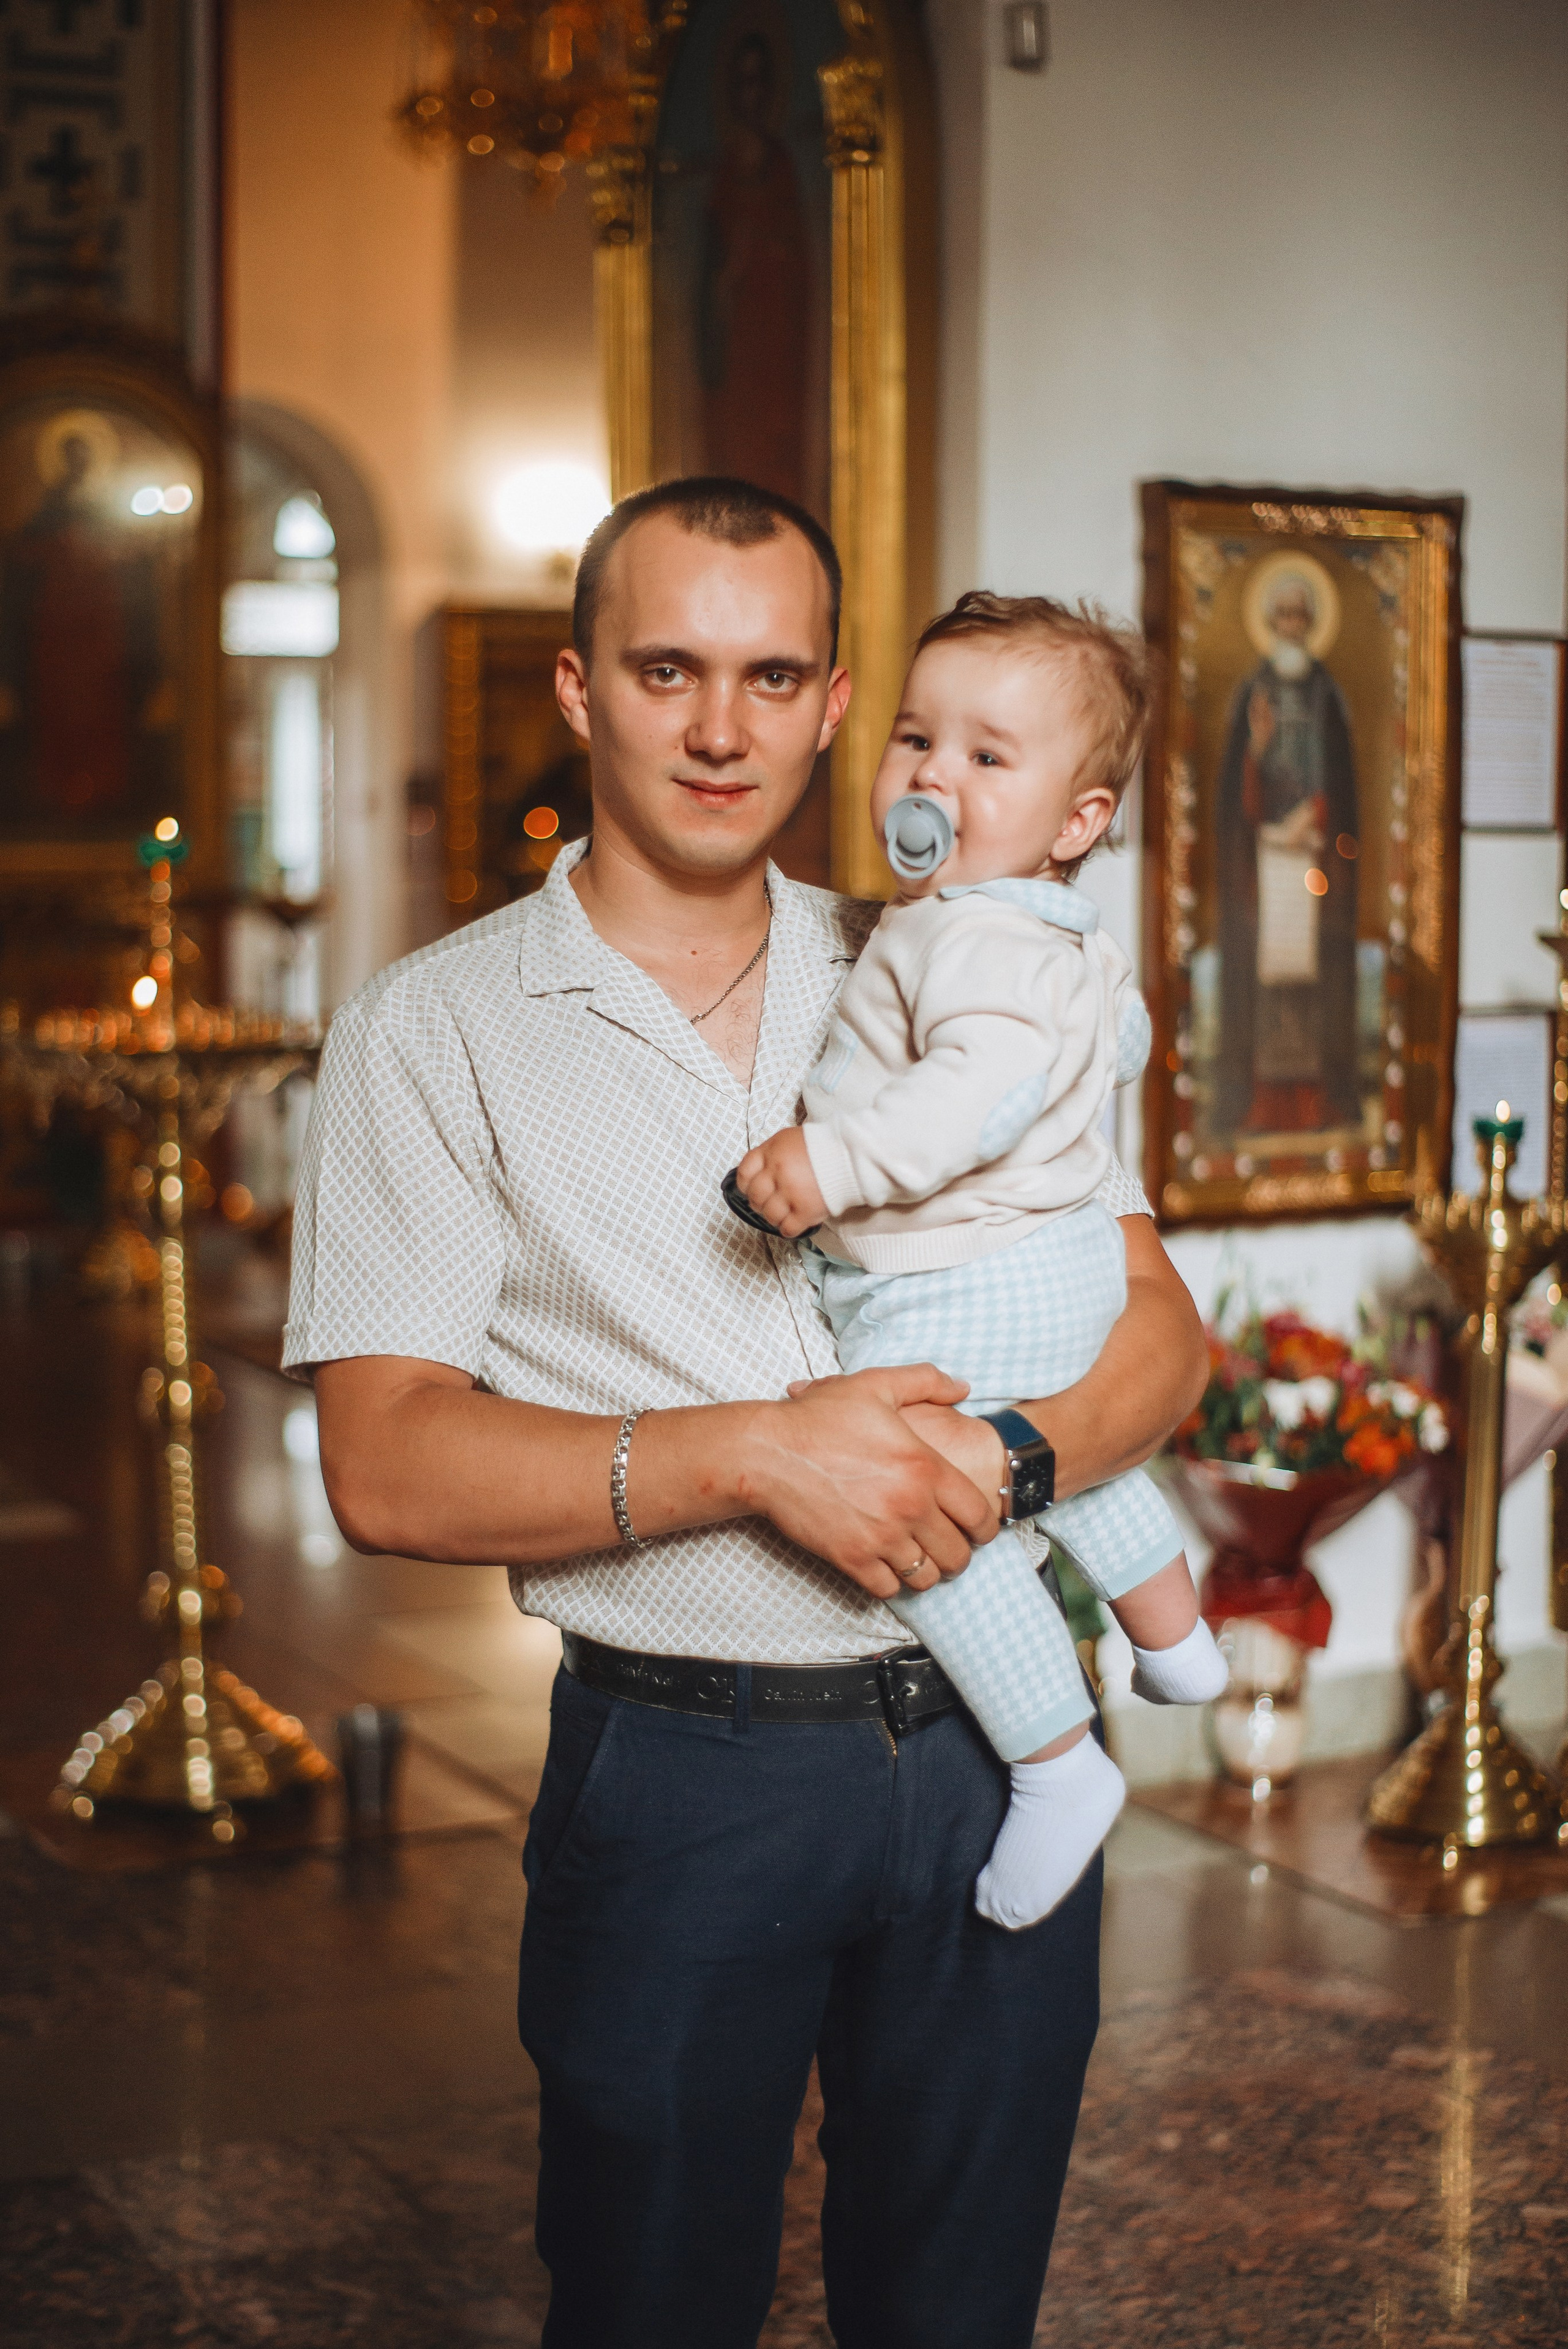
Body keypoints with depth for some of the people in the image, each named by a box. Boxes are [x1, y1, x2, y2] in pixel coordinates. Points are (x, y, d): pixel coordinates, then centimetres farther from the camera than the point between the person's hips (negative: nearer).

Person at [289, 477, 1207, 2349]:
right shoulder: (437, 1030, -2)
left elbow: (1159, 1325, 6)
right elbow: (387, 1470, -11)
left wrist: (1018, 1457, -16)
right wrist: (751, 1453, -22)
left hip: (996, 1749, 3)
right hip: (683, 1767, -3)